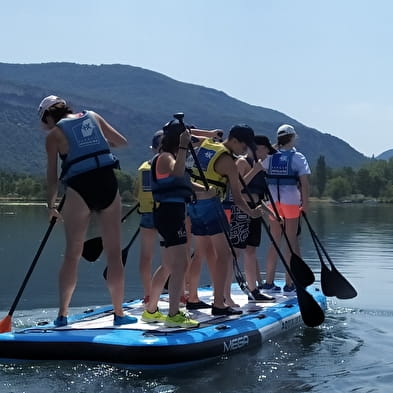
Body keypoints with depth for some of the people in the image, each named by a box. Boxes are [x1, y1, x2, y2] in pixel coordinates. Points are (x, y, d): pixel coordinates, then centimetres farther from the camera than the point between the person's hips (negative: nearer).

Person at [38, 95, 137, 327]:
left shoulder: (54, 134, 6)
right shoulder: (93, 117, 15)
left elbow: (52, 175, 6)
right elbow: (122, 142, 18)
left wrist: (51, 205, 17)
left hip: (80, 188, -2)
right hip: (108, 184, 3)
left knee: (72, 255, 8)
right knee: (114, 253, 6)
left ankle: (63, 314, 9)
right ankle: (119, 313, 10)